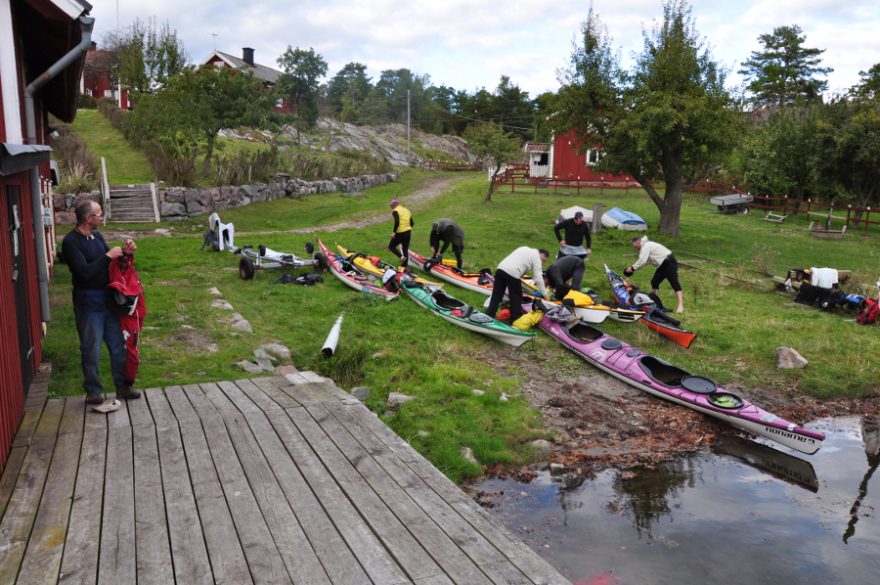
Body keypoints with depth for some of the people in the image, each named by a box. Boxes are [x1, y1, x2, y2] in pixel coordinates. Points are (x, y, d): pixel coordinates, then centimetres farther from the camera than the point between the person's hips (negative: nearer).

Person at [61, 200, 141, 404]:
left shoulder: (97, 236, 8)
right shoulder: (70, 241, -15)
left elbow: (110, 263, 16)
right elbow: (84, 272, -24)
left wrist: (124, 253, -1)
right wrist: (108, 256, -21)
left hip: (108, 298, 7)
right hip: (88, 302, -7)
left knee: (118, 345, 12)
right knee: (91, 349, 4)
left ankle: (122, 387, 23)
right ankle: (93, 391, 18)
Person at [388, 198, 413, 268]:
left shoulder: (395, 211, -6)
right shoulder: (407, 210, 16)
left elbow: (397, 222, -22)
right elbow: (412, 223, 14)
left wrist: (394, 232, -18)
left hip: (400, 233, -7)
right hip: (408, 232, 7)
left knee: (391, 246, 10)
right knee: (405, 249, 14)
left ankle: (401, 256, -11)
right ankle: (404, 266, 14)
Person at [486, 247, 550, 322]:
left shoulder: (524, 249, 28)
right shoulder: (536, 257, 6)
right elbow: (538, 277, 1)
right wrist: (545, 294, 5)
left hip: (500, 269, 7)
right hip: (512, 273, -7)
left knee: (496, 296, 10)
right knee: (516, 298, 9)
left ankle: (488, 316, 9)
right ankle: (516, 319, 17)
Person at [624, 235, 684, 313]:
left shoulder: (646, 246, -13)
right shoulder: (646, 246, 19)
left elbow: (642, 261, -22)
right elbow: (644, 261, 20)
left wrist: (632, 268, -12)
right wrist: (633, 268, 10)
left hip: (669, 263, -11)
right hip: (663, 265, 11)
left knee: (674, 282, -17)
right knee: (654, 281, 13)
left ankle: (680, 305, -25)